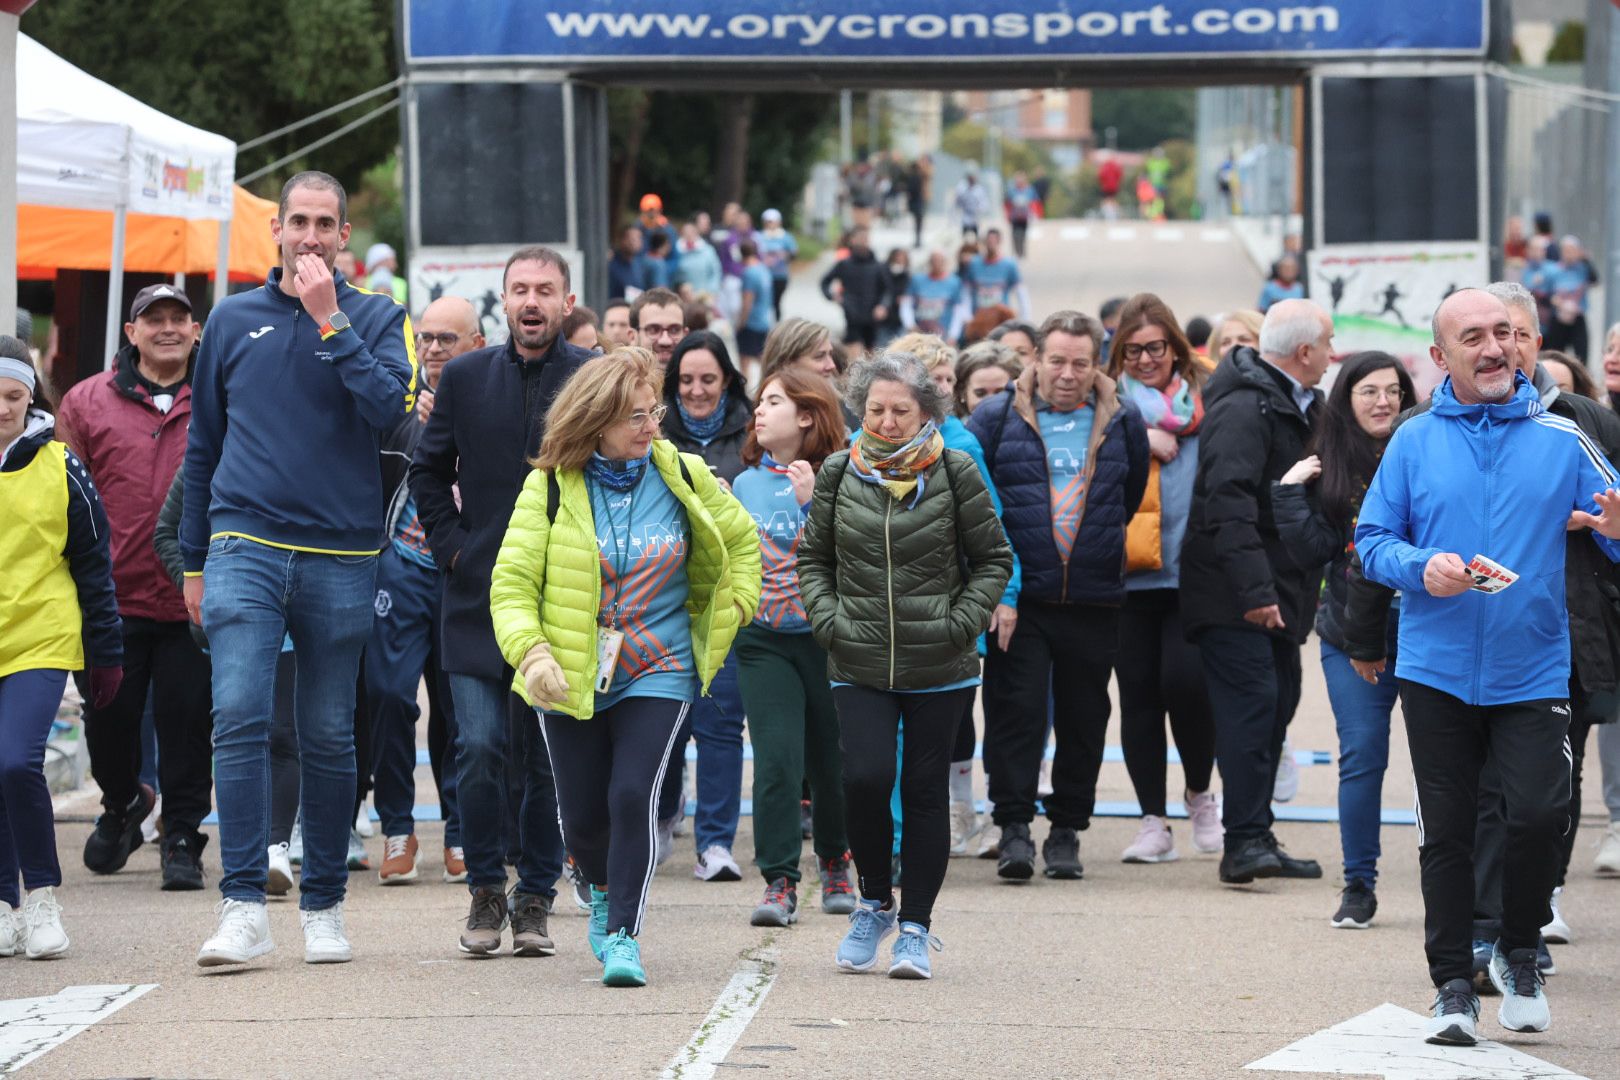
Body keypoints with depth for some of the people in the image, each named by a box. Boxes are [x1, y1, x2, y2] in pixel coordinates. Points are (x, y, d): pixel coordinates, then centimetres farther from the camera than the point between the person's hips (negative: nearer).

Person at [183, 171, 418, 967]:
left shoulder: (378, 319, 6)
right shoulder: (232, 320, 11)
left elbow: (389, 409, -13)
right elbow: (203, 446, 16)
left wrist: (330, 322, -14)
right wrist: (193, 561, 15)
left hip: (340, 554, 0)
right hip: (245, 545, 0)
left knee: (329, 735, 5)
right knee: (239, 715, -15)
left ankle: (324, 905, 16)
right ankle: (244, 908, -17)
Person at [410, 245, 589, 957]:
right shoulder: (465, 377, 6)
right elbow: (428, 469, 15)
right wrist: (450, 544, 4)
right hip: (481, 598, 1)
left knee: (551, 758, 3)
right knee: (481, 747, -8)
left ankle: (535, 898, 15)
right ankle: (484, 894, 5)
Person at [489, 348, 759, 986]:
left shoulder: (681, 476, 0)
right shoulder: (552, 485, -6)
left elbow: (739, 540, 18)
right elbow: (512, 581, -7)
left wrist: (728, 614, 9)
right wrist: (531, 651, -22)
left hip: (657, 673, 0)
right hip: (570, 677, 0)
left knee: (633, 797, -17)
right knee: (582, 816, 7)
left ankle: (622, 934, -9)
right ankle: (604, 891, 40)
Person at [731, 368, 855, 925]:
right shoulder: (746, 483, 9)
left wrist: (815, 502, -21)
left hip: (827, 634, -2)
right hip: (764, 640, 2)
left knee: (831, 762, 8)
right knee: (776, 760, -11)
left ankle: (835, 863, 32)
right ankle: (779, 881, -6)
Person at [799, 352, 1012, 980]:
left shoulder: (955, 474, -3)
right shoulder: (839, 475, 3)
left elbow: (994, 560, 6)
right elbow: (813, 558, 15)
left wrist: (960, 623, -6)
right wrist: (827, 620, 0)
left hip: (940, 669, -1)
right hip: (859, 666, 1)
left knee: (926, 790, 3)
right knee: (865, 779, -13)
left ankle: (915, 927, 13)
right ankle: (875, 903, 11)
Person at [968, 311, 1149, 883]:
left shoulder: (1123, 423, 7)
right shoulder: (996, 421, 1)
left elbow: (1132, 498, 20)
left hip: (1094, 600, 2)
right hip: (1016, 597, -2)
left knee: (1083, 718, 7)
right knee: (1016, 708, -7)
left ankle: (1067, 829, 16)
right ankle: (1014, 825, -3)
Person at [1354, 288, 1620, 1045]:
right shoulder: (1414, 442, 3)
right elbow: (1372, 542, 5)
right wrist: (1421, 568, -15)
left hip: (1532, 670, -1)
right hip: (1437, 670, 1)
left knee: (1539, 813, -13)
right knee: (1445, 832, 4)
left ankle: (1519, 954, 11)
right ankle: (1452, 987, 14)